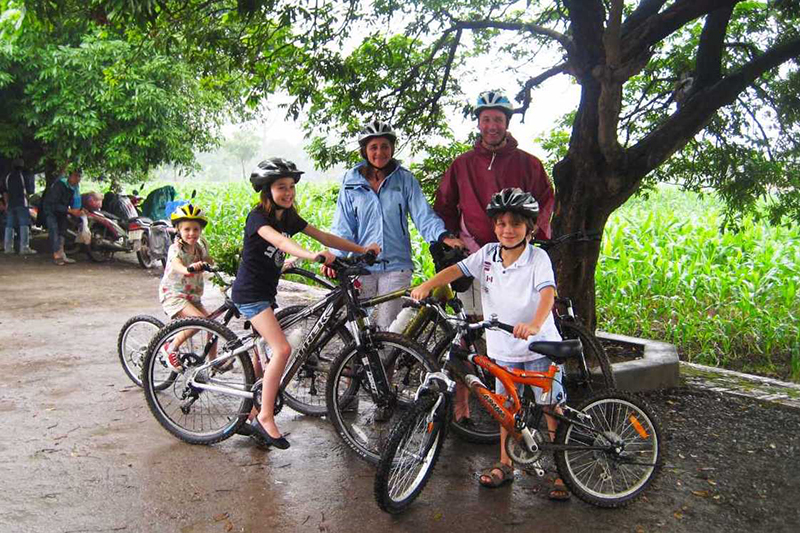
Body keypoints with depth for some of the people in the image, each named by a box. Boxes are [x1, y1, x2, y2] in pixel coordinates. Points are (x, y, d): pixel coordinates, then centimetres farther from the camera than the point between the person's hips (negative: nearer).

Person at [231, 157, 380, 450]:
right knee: (282, 349, -19)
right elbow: (280, 241, -38)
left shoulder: (289, 217, 6)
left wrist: (362, 249, -10)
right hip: (249, 292, -9)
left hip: (265, 291, 9)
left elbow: (323, 236, 0)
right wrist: (311, 255, -56)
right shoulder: (258, 217, -18)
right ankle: (265, 417, -11)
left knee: (260, 351, 17)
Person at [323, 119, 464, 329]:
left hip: (396, 265, -1)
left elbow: (424, 215, -4)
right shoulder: (351, 182, 6)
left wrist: (444, 237, -23)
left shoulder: (405, 179, 3)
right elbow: (343, 226, 3)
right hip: (362, 266, 1)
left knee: (386, 329, -1)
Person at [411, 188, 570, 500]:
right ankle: (505, 465, 30)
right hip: (503, 348, 4)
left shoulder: (537, 258, -14)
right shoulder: (487, 254, -1)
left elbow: (548, 293, -28)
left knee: (552, 409, 1)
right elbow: (457, 269, -8)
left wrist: (534, 324, -46)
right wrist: (427, 286, -25)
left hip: (539, 346, -4)